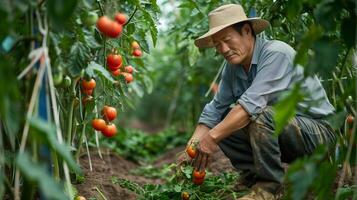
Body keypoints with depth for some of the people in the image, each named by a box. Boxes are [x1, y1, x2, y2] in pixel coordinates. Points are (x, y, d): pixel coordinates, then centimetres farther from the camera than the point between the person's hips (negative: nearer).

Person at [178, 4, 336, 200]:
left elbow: (252, 103, -32)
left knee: (259, 115, -32)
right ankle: (254, 176, 3)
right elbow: (214, 110, 1)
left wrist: (213, 137, -31)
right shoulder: (232, 67, 2)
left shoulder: (276, 53, -22)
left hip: (319, 130, -7)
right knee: (223, 122, -2)